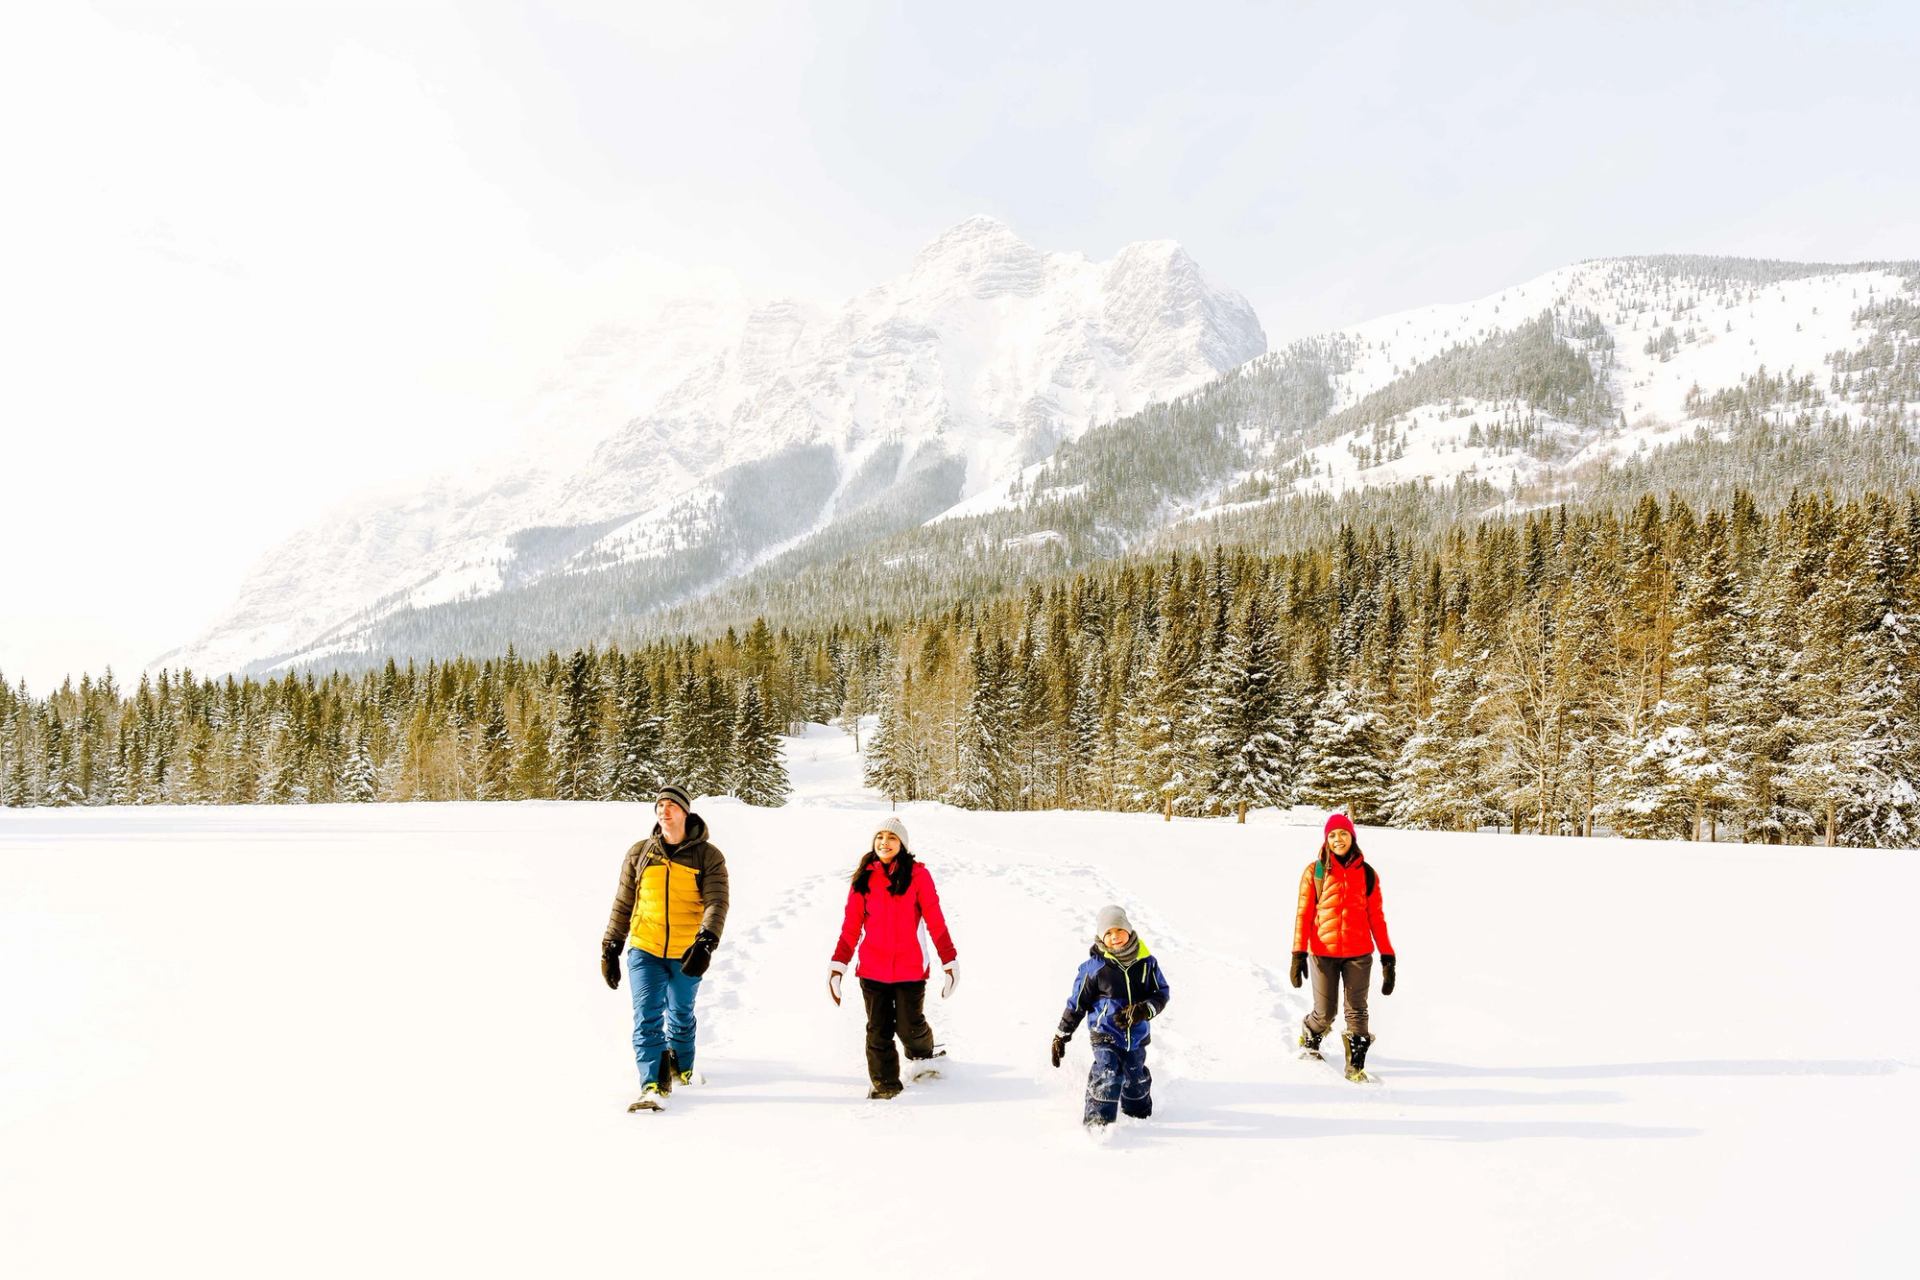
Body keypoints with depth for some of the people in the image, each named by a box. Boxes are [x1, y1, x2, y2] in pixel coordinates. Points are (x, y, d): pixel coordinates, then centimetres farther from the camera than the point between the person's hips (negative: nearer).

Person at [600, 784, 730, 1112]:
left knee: (681, 1015, 16)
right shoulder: (639, 854, 4)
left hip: (686, 953, -1)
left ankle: (682, 1067, 39)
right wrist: (610, 950, 8)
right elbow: (623, 905, 10)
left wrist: (706, 943, -30)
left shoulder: (708, 856, -4)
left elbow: (716, 902, -15)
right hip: (644, 950, 1)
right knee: (647, 1017, -10)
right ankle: (653, 1086, -11)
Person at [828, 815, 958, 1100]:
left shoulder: (917, 875, -3)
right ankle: (884, 1084, 19)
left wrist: (949, 960, -4)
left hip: (910, 967, -2)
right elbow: (851, 926, 6)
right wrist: (838, 964, 1)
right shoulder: (863, 877, 5)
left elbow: (935, 921, -2)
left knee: (910, 1028, 0)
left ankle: (923, 1055, 31)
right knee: (878, 1031, 5)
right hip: (872, 969, 2)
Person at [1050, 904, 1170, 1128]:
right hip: (1105, 1034, -3)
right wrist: (1061, 1036, 2)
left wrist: (1143, 1010, -18)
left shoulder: (1146, 962, -4)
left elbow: (1162, 993, 2)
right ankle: (1097, 1120, -12)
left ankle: (1137, 1110, 47)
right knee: (1108, 1075, -22)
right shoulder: (1094, 967, -12)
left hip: (1136, 1035, 4)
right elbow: (1077, 1003, -2)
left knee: (1136, 1078, 19)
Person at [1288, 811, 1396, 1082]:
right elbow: (1304, 914, 1)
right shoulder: (1314, 872, 2)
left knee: (1357, 1011, -1)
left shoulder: (1367, 873, 6)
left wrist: (1387, 956, 3)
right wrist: (1299, 953, -6)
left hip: (1359, 954, 1)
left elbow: (1376, 917, 7)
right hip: (1324, 953, -1)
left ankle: (1356, 1065, 11)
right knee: (1325, 1014, 3)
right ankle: (1309, 1040, 35)